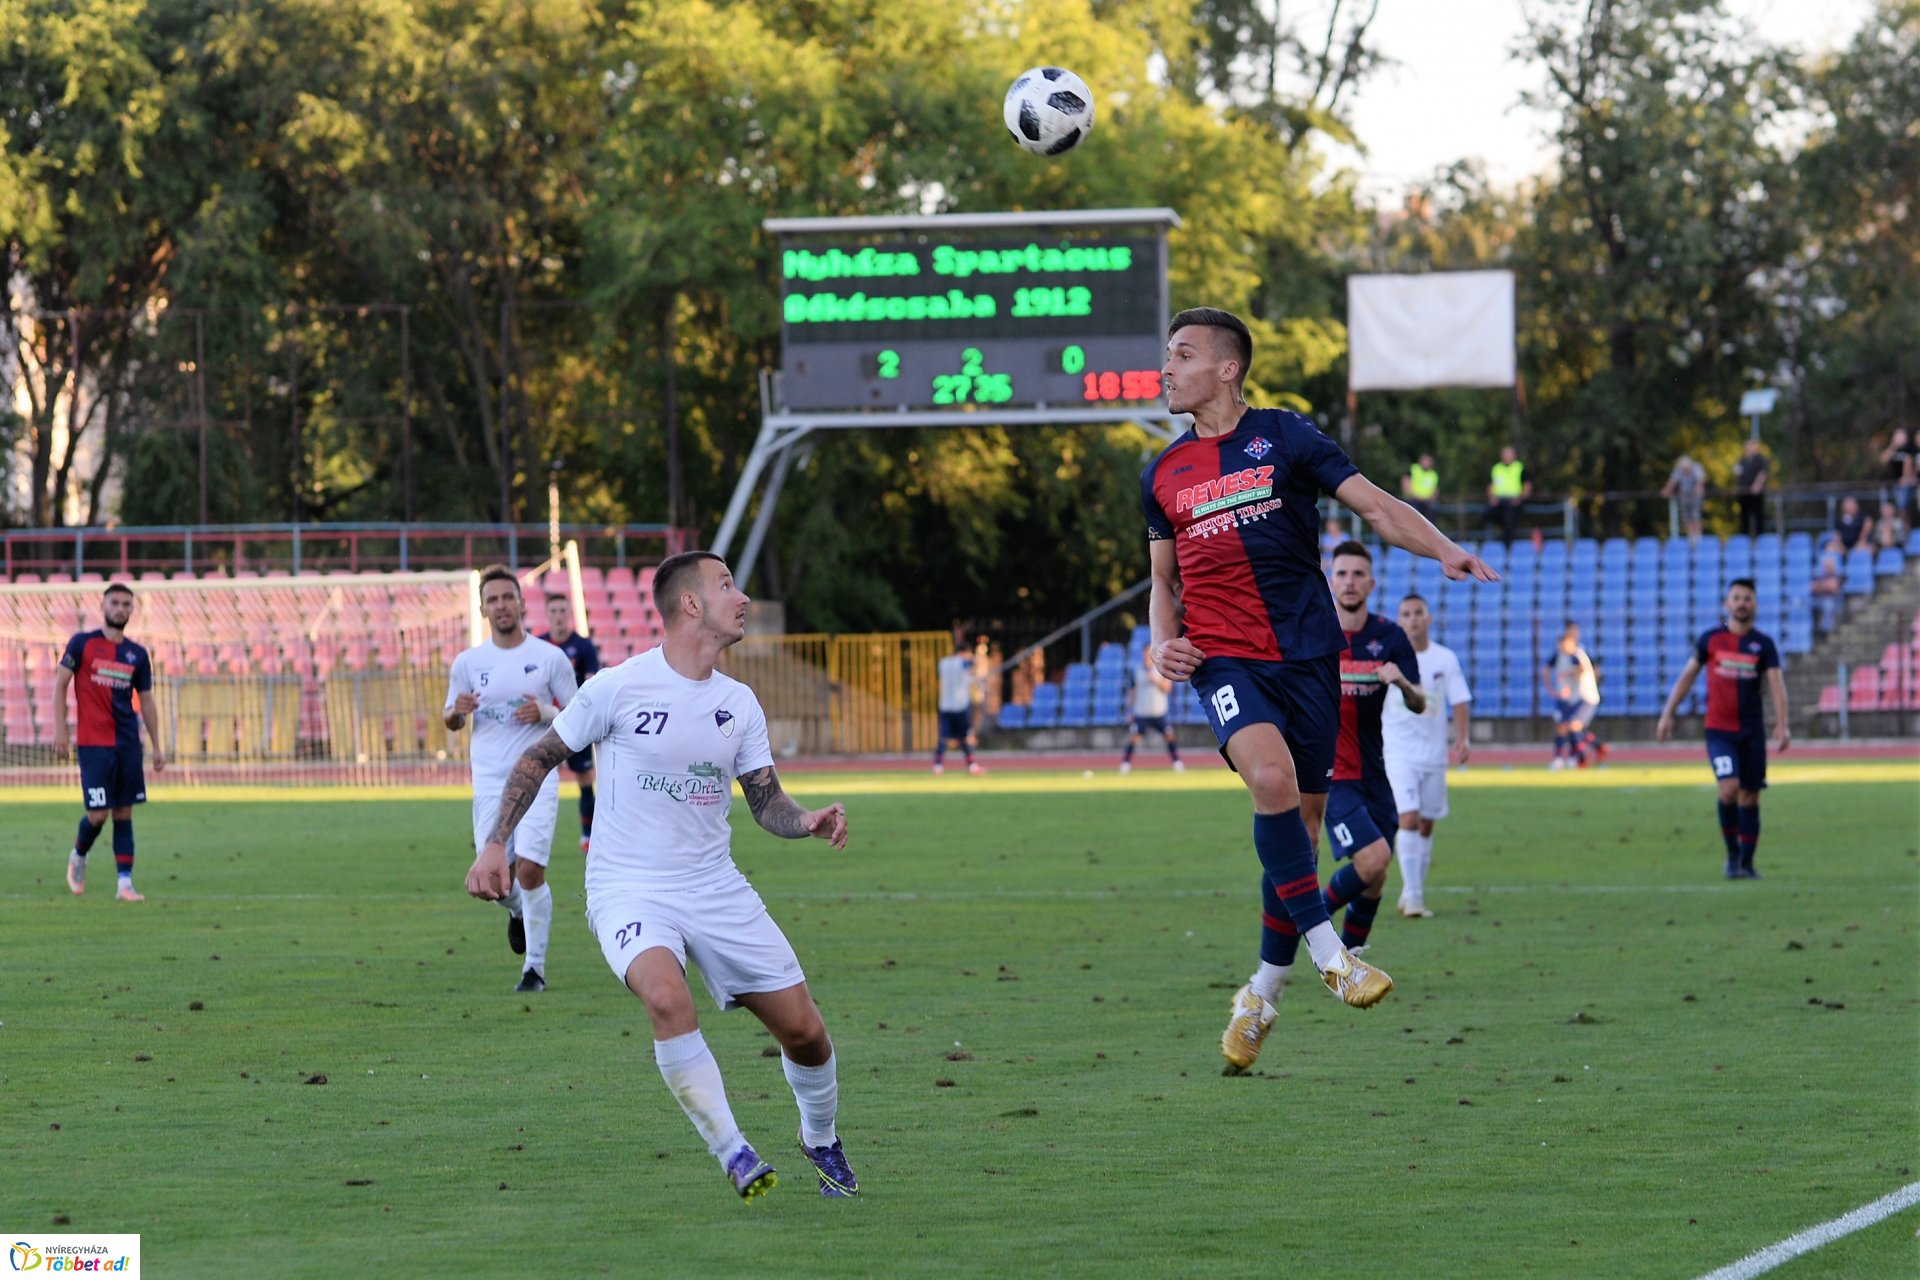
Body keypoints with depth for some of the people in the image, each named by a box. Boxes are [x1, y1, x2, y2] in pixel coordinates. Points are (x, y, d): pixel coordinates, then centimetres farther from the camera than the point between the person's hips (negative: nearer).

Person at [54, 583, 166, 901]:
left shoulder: (137, 655, 10)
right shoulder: (82, 644, 0)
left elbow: (147, 701, 15)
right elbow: (60, 683, 1)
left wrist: (156, 747, 11)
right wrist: (60, 729, -8)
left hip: (128, 743, 4)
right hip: (93, 743, -4)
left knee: (124, 812, 1)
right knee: (98, 814, -6)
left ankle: (125, 883, 3)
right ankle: (78, 856, 24)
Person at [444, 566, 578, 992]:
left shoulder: (550, 657, 1)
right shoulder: (468, 662, 7)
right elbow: (451, 722, 16)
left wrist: (545, 713, -14)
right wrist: (458, 712, -8)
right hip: (489, 781, 2)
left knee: (530, 869, -14)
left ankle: (535, 967, -2)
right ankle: (518, 910, 37)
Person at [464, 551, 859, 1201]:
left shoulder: (739, 703, 5)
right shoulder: (619, 687, -10)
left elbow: (766, 803, 9)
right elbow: (540, 758, 1)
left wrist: (808, 822, -12)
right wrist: (495, 845, -3)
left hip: (715, 887, 5)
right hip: (629, 890, -5)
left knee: (804, 1031, 2)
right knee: (667, 996, -35)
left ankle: (820, 1139, 33)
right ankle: (732, 1152, -23)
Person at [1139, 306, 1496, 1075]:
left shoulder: (1284, 438, 2)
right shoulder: (1163, 474, 12)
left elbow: (1376, 506, -1)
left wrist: (1444, 551, -18)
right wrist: (1164, 639, 2)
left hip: (1306, 652, 0)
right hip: (1223, 657, 0)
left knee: (1300, 820, 4)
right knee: (1272, 778, -27)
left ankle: (1265, 989, 21)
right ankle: (1327, 952, -19)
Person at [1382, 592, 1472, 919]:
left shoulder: (1445, 659, 2)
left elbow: (1459, 702, 2)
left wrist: (1461, 741, -10)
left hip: (1434, 754, 3)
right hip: (1398, 754, -3)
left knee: (1426, 825, 8)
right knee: (1409, 819, -16)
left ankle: (1413, 893, 19)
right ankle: (1412, 896, -16)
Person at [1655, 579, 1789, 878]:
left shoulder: (1763, 644, 2)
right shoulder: (1710, 639, 2)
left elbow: (1776, 684, -7)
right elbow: (1687, 676, 10)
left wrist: (1781, 726, -20)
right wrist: (1667, 715, 6)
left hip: (1752, 730, 2)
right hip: (1719, 729, -1)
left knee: (1749, 796, 5)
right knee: (1729, 787, -19)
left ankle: (1746, 863, 16)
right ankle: (1732, 852, 0)